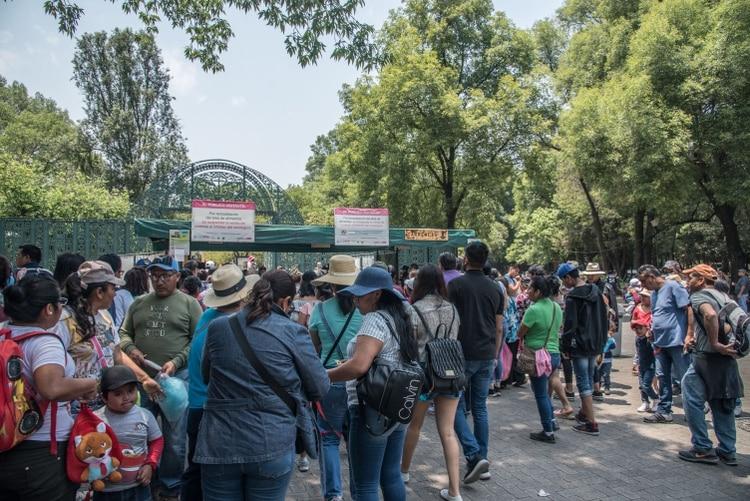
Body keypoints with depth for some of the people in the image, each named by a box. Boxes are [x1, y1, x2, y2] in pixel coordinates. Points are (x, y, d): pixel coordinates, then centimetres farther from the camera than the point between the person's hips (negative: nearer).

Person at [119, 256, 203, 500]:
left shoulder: (189, 304, -2)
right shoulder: (138, 303, 11)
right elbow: (124, 332, 15)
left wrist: (176, 361, -16)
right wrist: (130, 348, -7)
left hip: (176, 377, -3)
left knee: (174, 437, 7)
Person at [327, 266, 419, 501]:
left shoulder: (374, 319, -17)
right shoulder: (398, 318, 11)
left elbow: (359, 366, -29)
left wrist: (323, 376, -18)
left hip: (373, 410, -9)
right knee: (391, 476, 19)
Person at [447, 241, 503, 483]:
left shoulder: (456, 285, -8)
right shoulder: (495, 288, 7)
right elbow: (499, 328, 10)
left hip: (462, 355, -5)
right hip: (487, 357, 5)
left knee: (457, 407, 5)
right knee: (480, 408, 13)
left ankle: (475, 456, -8)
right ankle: (482, 461, 17)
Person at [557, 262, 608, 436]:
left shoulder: (573, 297, -17)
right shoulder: (596, 291, 9)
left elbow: (569, 324, -18)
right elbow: (604, 318, 15)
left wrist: (565, 346, -7)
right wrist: (601, 340, 20)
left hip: (579, 345, -8)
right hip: (595, 344, 8)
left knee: (583, 383, -3)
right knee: (589, 380, 19)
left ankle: (591, 423, -3)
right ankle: (584, 413, 33)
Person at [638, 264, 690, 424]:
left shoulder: (673, 287, -11)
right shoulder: (654, 293, 14)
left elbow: (688, 309, -14)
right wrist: (656, 341, 14)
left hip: (677, 341, -8)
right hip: (661, 343, 8)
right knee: (663, 377, 10)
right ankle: (663, 411, 17)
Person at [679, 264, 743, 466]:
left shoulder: (699, 296, -9)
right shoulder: (723, 296, 17)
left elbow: (710, 315, -30)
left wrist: (714, 344, -21)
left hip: (707, 357, -8)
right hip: (728, 359, 8)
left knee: (692, 400, 1)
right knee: (723, 406, 14)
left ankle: (703, 449, 3)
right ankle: (728, 452, 20)